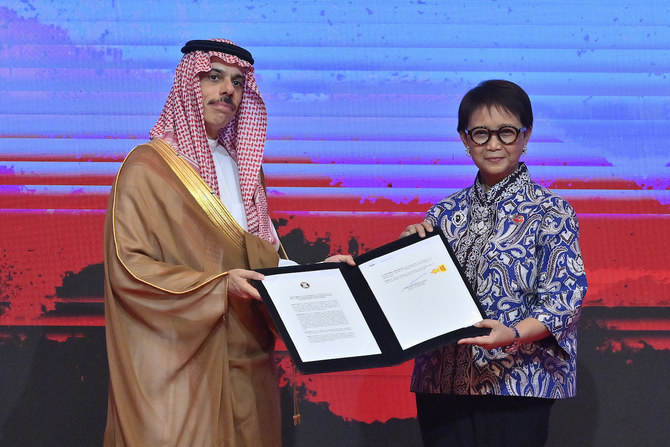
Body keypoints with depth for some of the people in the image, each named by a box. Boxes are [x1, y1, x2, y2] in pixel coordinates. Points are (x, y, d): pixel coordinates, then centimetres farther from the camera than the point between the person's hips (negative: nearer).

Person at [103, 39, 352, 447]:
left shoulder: (242, 168, 17)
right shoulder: (149, 166, -6)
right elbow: (127, 268, -15)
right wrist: (219, 286, -21)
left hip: (245, 364, 6)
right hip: (181, 363, -6)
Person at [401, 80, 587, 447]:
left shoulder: (550, 211, -1)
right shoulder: (446, 213, 12)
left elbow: (566, 294, -9)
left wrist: (513, 334, -25)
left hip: (516, 381, -4)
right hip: (442, 380, 4)